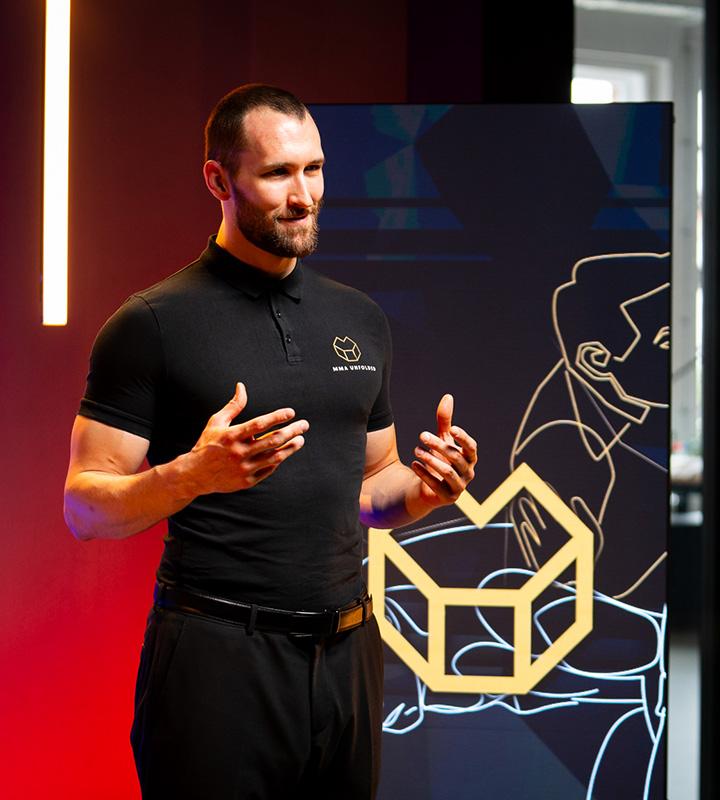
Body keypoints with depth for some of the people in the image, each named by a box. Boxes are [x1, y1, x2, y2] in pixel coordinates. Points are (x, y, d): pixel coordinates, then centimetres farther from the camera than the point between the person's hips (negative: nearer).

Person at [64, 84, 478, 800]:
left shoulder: (360, 319, 13)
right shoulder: (154, 323, -6)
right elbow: (84, 507, -7)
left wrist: (424, 487, -2)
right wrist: (194, 474, -25)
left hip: (347, 653, 5)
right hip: (217, 657, -5)